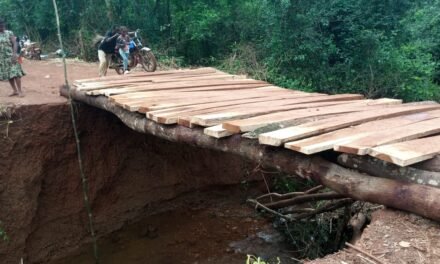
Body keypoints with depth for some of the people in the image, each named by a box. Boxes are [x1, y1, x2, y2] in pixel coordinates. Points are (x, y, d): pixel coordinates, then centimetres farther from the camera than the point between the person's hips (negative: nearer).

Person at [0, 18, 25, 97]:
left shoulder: (9, 33, -3)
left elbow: (14, 44, -9)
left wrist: (14, 54, -21)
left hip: (11, 57, -5)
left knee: (15, 73, -9)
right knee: (8, 75, 7)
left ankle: (20, 91, -7)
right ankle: (15, 91, 14)